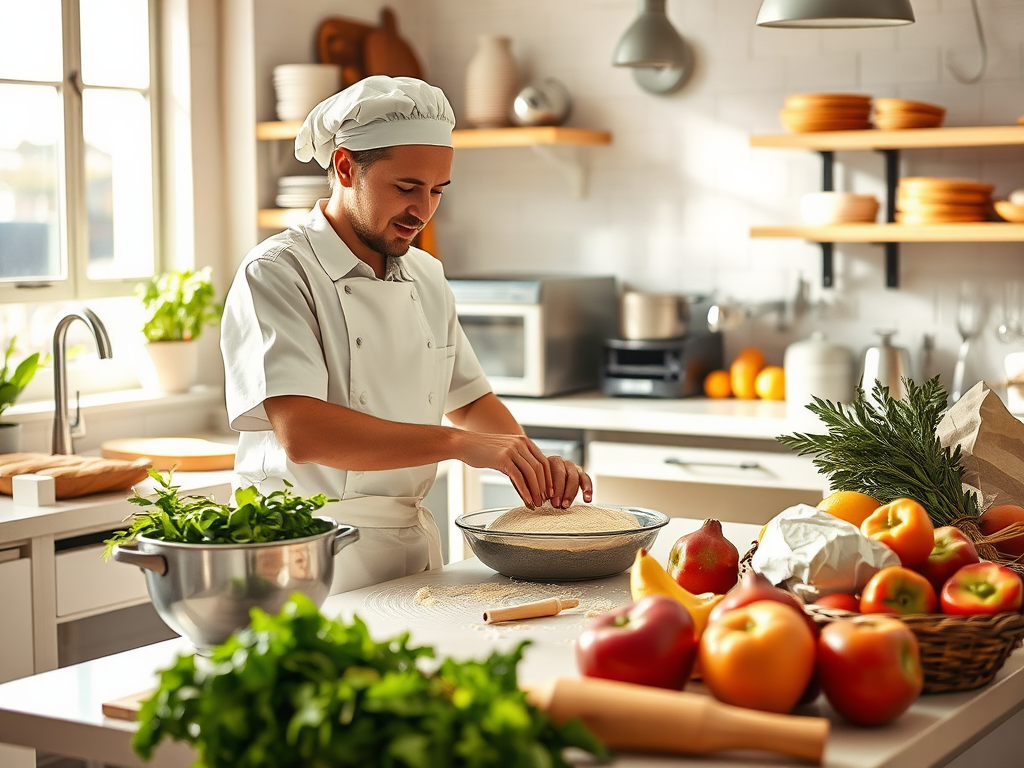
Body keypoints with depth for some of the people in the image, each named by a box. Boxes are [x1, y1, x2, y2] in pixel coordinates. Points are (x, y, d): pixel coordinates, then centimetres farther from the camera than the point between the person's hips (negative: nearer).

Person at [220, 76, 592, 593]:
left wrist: (532, 463, 4)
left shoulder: (427, 278, 13)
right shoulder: (277, 273, -10)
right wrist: (458, 443, -25)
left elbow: (469, 399, 24)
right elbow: (301, 432, -23)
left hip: (412, 546, 6)